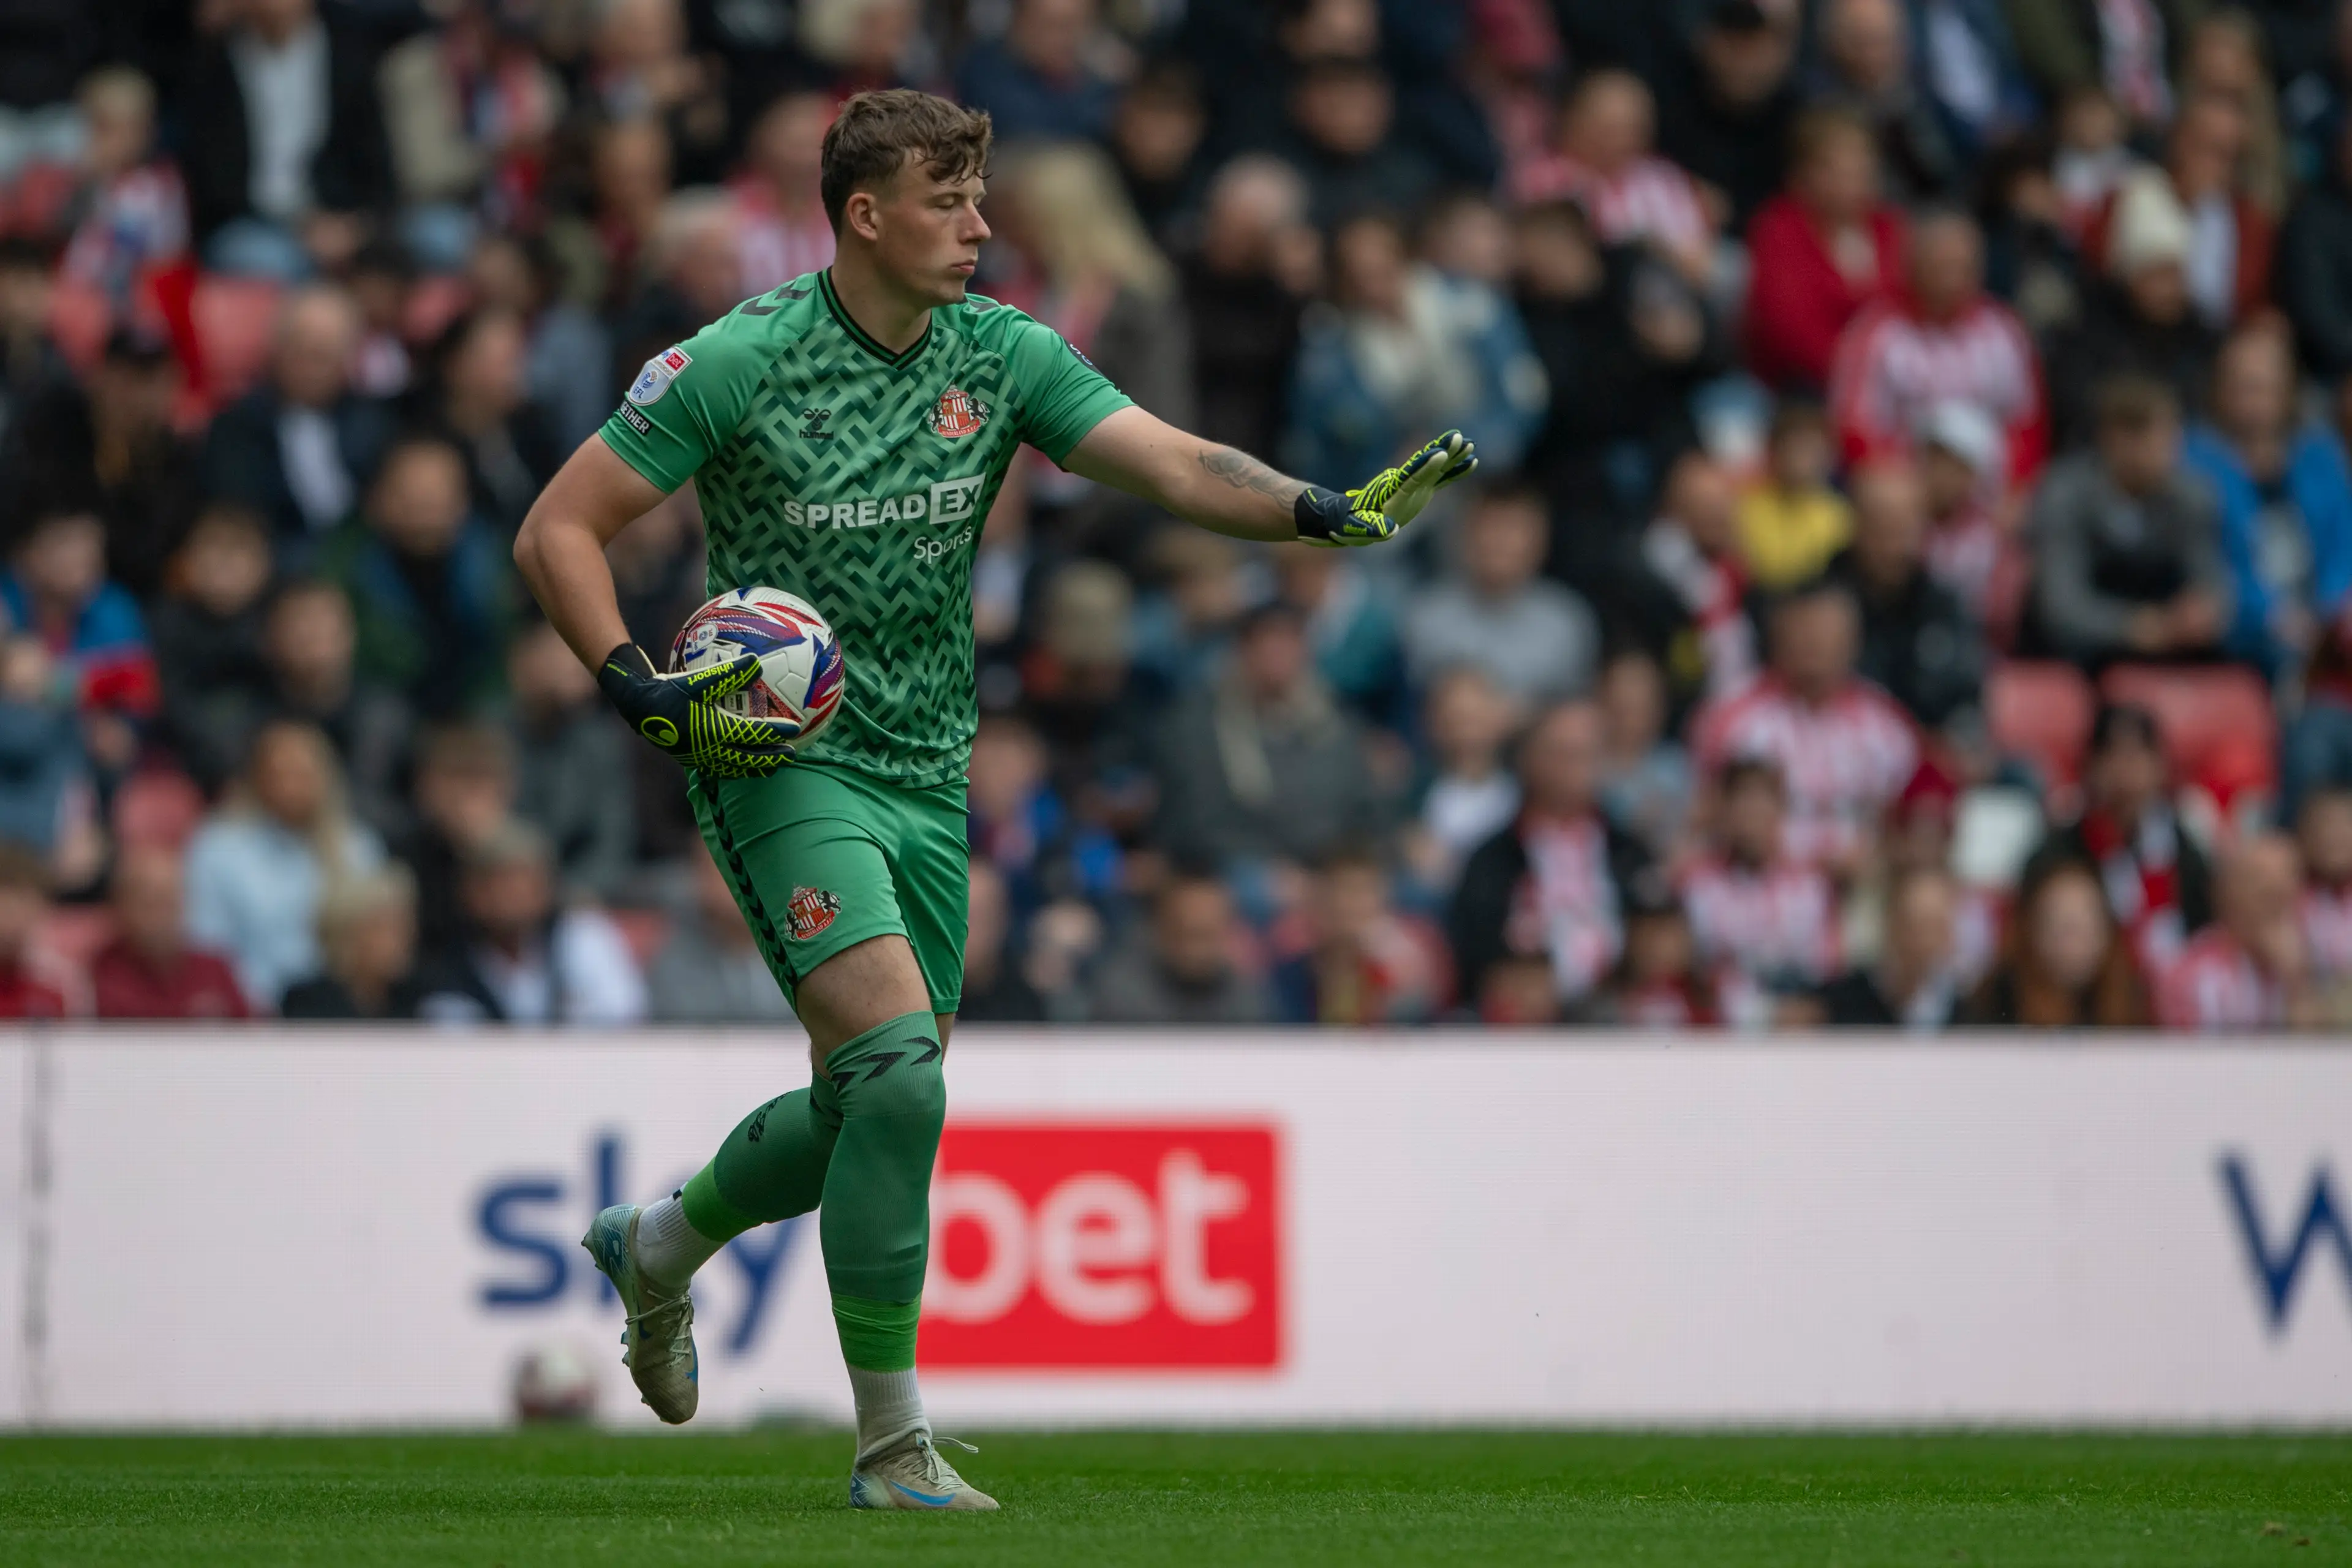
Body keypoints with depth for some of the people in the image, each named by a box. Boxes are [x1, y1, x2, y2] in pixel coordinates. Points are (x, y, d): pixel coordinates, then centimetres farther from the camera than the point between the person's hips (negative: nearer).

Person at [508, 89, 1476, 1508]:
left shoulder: (1001, 354, 0)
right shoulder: (739, 364, -12)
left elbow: (1178, 466, -10)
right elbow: (560, 531, -7)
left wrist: (1330, 509, -27)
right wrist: (642, 690, -20)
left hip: (928, 771, 6)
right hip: (783, 762, -6)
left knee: (880, 1106, 13)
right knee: (899, 1070, -22)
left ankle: (661, 1243, 43)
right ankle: (893, 1442, -12)